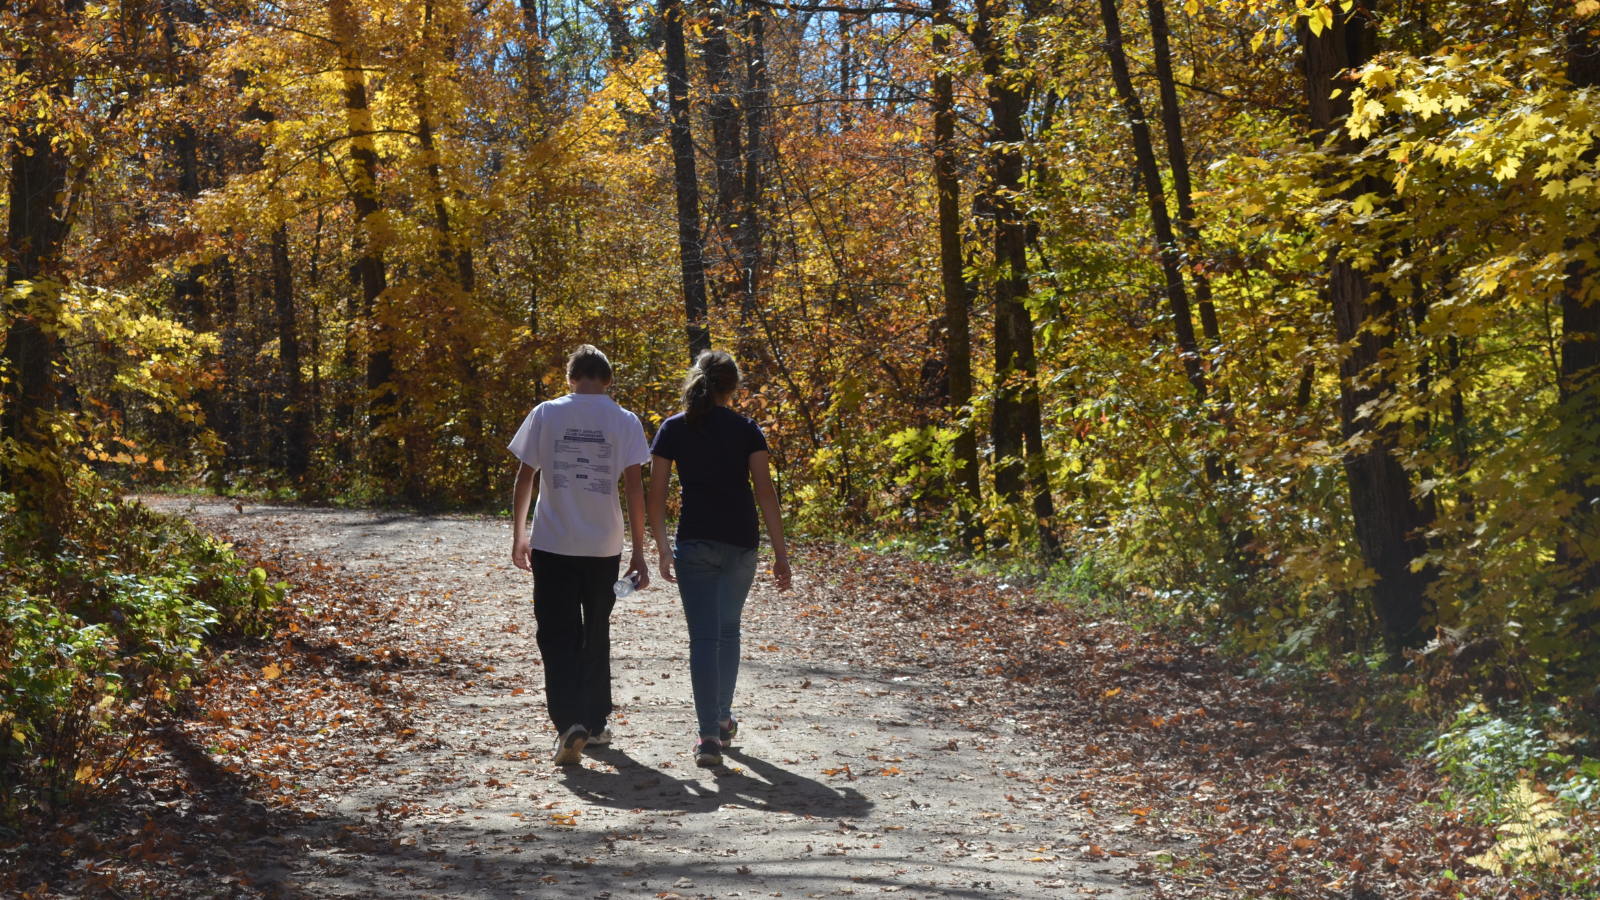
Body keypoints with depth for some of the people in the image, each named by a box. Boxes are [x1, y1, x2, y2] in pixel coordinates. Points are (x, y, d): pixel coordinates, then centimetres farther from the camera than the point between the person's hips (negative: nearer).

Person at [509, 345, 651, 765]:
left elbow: (525, 477, 2)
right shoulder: (624, 421, -1)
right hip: (604, 546, 1)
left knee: (558, 636, 0)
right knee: (597, 635, 17)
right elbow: (634, 486, -4)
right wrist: (639, 552, 1)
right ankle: (596, 723, 25)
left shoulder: (545, 415, 0)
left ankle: (570, 723, -18)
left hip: (552, 544, -1)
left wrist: (518, 534, 13)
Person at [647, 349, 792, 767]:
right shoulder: (747, 430, 0)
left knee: (703, 637, 0)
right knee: (728, 629, 19)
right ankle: (723, 718, 32)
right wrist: (780, 552, -2)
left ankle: (710, 733, -9)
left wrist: (663, 549, 9)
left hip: (694, 541, -1)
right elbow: (765, 492, -5)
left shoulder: (673, 429, 2)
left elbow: (657, 494, 0)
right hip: (741, 541, 1)